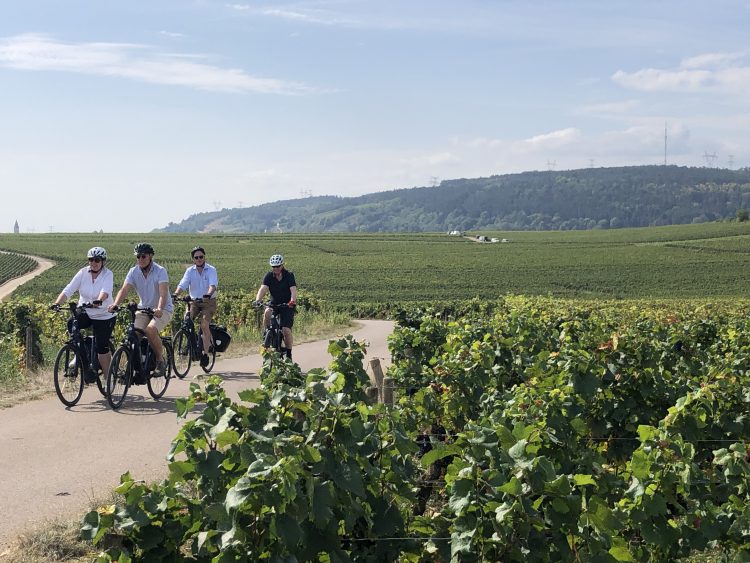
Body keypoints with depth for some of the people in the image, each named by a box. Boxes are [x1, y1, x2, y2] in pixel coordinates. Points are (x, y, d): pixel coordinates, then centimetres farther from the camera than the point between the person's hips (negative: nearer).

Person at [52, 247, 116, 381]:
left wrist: (99, 301, -55)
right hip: (85, 313, 3)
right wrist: (57, 303, -31)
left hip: (104, 316, -3)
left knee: (102, 347, -6)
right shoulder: (83, 273, -7)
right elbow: (68, 290, -14)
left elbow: (105, 291, -34)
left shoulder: (108, 274, -14)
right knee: (71, 324, -26)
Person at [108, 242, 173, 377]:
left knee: (150, 330, -30)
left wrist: (159, 309, -46)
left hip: (163, 310, -4)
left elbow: (163, 293, -27)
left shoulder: (160, 271, -15)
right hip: (144, 308, 5)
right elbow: (124, 290, -14)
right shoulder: (134, 272, -3)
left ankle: (160, 360, -10)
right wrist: (115, 304, -33)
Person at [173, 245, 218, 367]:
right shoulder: (190, 270, 2)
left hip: (208, 302, -3)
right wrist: (175, 294, -30)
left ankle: (205, 353, -13)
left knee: (204, 325, -20)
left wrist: (209, 294, -44)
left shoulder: (211, 270, -7)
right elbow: (182, 284, -10)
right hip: (194, 301, 3)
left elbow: (213, 285, -23)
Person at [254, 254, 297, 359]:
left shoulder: (289, 275, -12)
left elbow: (293, 290, -26)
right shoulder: (269, 276, -6)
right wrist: (258, 300, -39)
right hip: (274, 303, 2)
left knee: (286, 329, -15)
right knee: (267, 312, -33)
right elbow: (263, 288, -20)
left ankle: (289, 354, 4)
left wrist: (292, 301, -46)